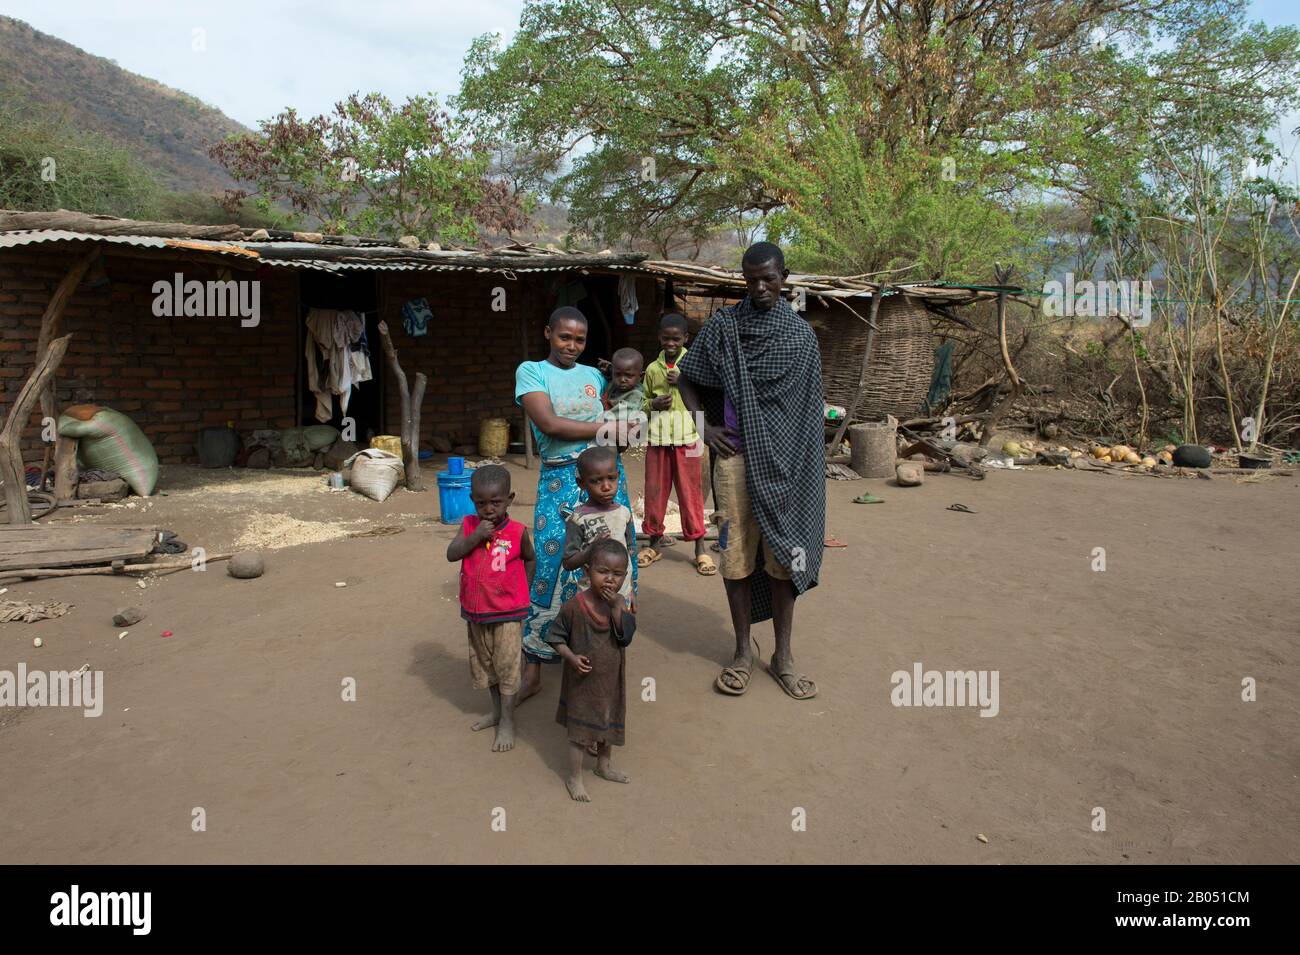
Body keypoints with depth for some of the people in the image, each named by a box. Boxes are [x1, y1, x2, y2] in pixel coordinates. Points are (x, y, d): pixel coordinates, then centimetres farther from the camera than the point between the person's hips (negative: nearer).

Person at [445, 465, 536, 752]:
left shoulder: (518, 531, -13)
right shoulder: (469, 524, -6)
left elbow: (530, 559, 4)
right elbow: (452, 554, -15)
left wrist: (522, 591, 2)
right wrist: (475, 537, -26)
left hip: (508, 612, -4)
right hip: (475, 611, 4)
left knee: (507, 666, 3)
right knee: (484, 663, 18)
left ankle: (507, 722, 17)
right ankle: (497, 710, 38)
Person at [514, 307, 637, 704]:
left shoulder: (594, 375, 15)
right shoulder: (531, 371, 3)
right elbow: (549, 424, -10)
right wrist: (606, 427, -8)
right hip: (560, 478, -4)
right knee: (551, 565, -5)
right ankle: (532, 670, 5)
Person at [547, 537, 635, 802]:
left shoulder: (619, 603, -7)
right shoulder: (575, 605, -20)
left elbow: (627, 635, -19)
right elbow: (556, 636, -9)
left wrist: (617, 607, -28)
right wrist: (571, 656, -23)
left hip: (611, 679, 5)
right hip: (583, 680, -5)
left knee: (608, 723, 23)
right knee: (580, 730, 7)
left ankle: (603, 765, 46)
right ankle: (574, 778, 25)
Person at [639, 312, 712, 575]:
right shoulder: (652, 368, 9)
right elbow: (643, 402, 18)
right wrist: (654, 404, -4)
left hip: (686, 437, -3)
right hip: (657, 438, 3)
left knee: (691, 493, 1)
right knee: (654, 492, 9)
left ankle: (700, 549, 9)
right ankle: (654, 544, 23)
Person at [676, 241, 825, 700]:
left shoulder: (801, 335, 5)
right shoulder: (722, 326, 3)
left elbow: (808, 406, 6)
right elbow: (687, 379, 11)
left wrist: (806, 467, 3)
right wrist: (704, 426, -2)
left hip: (785, 460, 1)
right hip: (736, 458, 0)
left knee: (784, 556, 5)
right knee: (735, 555, 4)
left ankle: (783, 655, 18)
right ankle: (743, 651, 19)